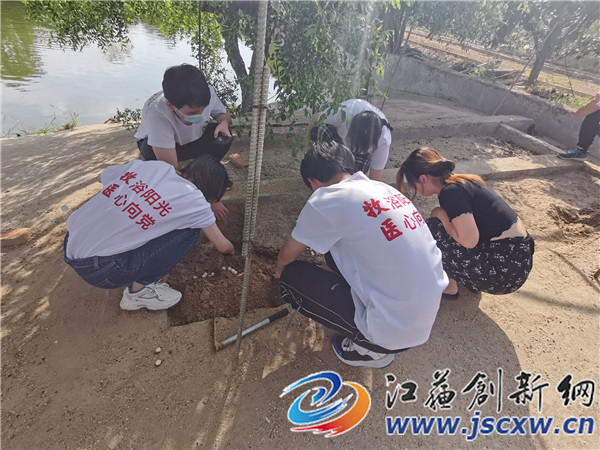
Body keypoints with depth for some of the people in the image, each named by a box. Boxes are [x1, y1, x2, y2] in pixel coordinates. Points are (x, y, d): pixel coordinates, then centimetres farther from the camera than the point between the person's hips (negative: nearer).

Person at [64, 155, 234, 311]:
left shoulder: (147, 164, 4)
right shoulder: (194, 200, -9)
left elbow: (102, 177, 23)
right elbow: (223, 246, 5)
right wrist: (231, 249, 28)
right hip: (98, 268, -7)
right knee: (189, 231, -5)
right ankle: (138, 291, 3)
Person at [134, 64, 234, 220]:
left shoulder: (207, 93, -31)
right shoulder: (157, 113, -43)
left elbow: (224, 113, -6)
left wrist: (224, 122, -32)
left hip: (192, 138, 3)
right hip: (154, 144, -3)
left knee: (223, 136, -25)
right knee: (152, 155, -38)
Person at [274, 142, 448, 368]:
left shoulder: (326, 200, -15)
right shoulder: (385, 189, 6)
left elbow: (287, 255, 3)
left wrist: (280, 272, 26)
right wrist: (326, 269, 35)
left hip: (394, 332, -8)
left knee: (292, 276, 1)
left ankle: (369, 348, 7)